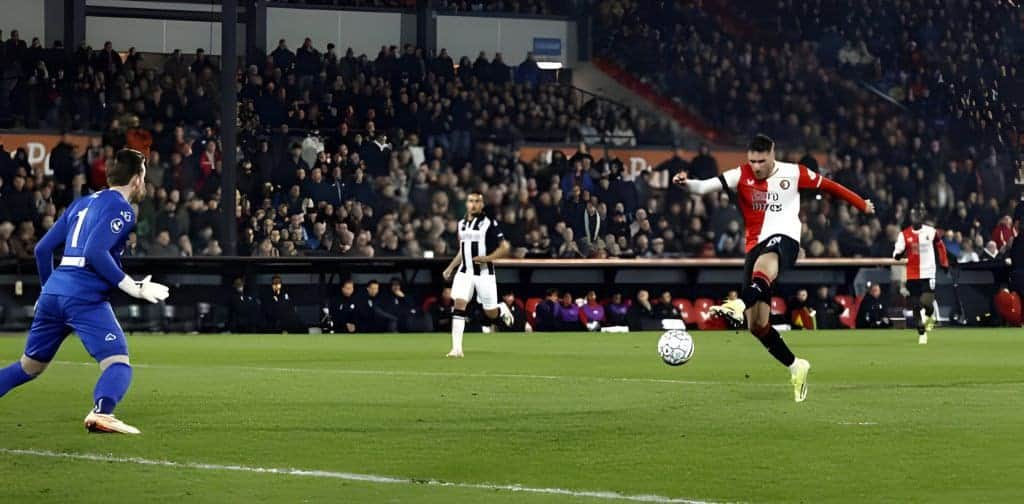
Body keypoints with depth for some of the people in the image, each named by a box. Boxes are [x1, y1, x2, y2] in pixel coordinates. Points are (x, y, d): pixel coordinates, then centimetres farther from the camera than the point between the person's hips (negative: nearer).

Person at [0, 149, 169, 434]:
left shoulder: (82, 204, 22)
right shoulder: (121, 209, -2)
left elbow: (43, 248, 21)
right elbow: (95, 252, -17)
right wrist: (131, 287, -13)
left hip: (53, 292, 8)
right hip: (85, 298, -8)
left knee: (29, 367, 21)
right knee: (118, 364, -14)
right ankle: (101, 413, -41)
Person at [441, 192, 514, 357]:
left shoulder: (489, 224, -7)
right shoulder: (462, 224, 11)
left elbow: (505, 248, -8)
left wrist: (487, 258, -21)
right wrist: (450, 268, 15)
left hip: (484, 272, -4)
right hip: (465, 271, 4)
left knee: (491, 313, 3)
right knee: (459, 304, -15)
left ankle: (503, 310, 41)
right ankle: (456, 348, -17)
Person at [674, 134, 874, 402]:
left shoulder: (793, 173, 4)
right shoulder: (741, 176, 4)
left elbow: (828, 186, 18)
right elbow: (708, 186, -10)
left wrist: (862, 204, 26)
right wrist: (687, 184, -32)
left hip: (783, 238, -4)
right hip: (756, 245, 4)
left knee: (763, 267, -44)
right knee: (757, 325, -1)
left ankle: (741, 304, -72)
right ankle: (795, 366, 17)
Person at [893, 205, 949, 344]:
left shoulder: (931, 232, -1)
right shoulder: (904, 234, 0)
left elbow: (940, 247, 13)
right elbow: (897, 254, -4)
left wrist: (945, 264, 15)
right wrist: (898, 254, -27)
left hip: (928, 273, -2)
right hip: (912, 275, 2)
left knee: (927, 303, -13)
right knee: (916, 305, 4)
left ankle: (929, 317, 23)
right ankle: (921, 333, 17)